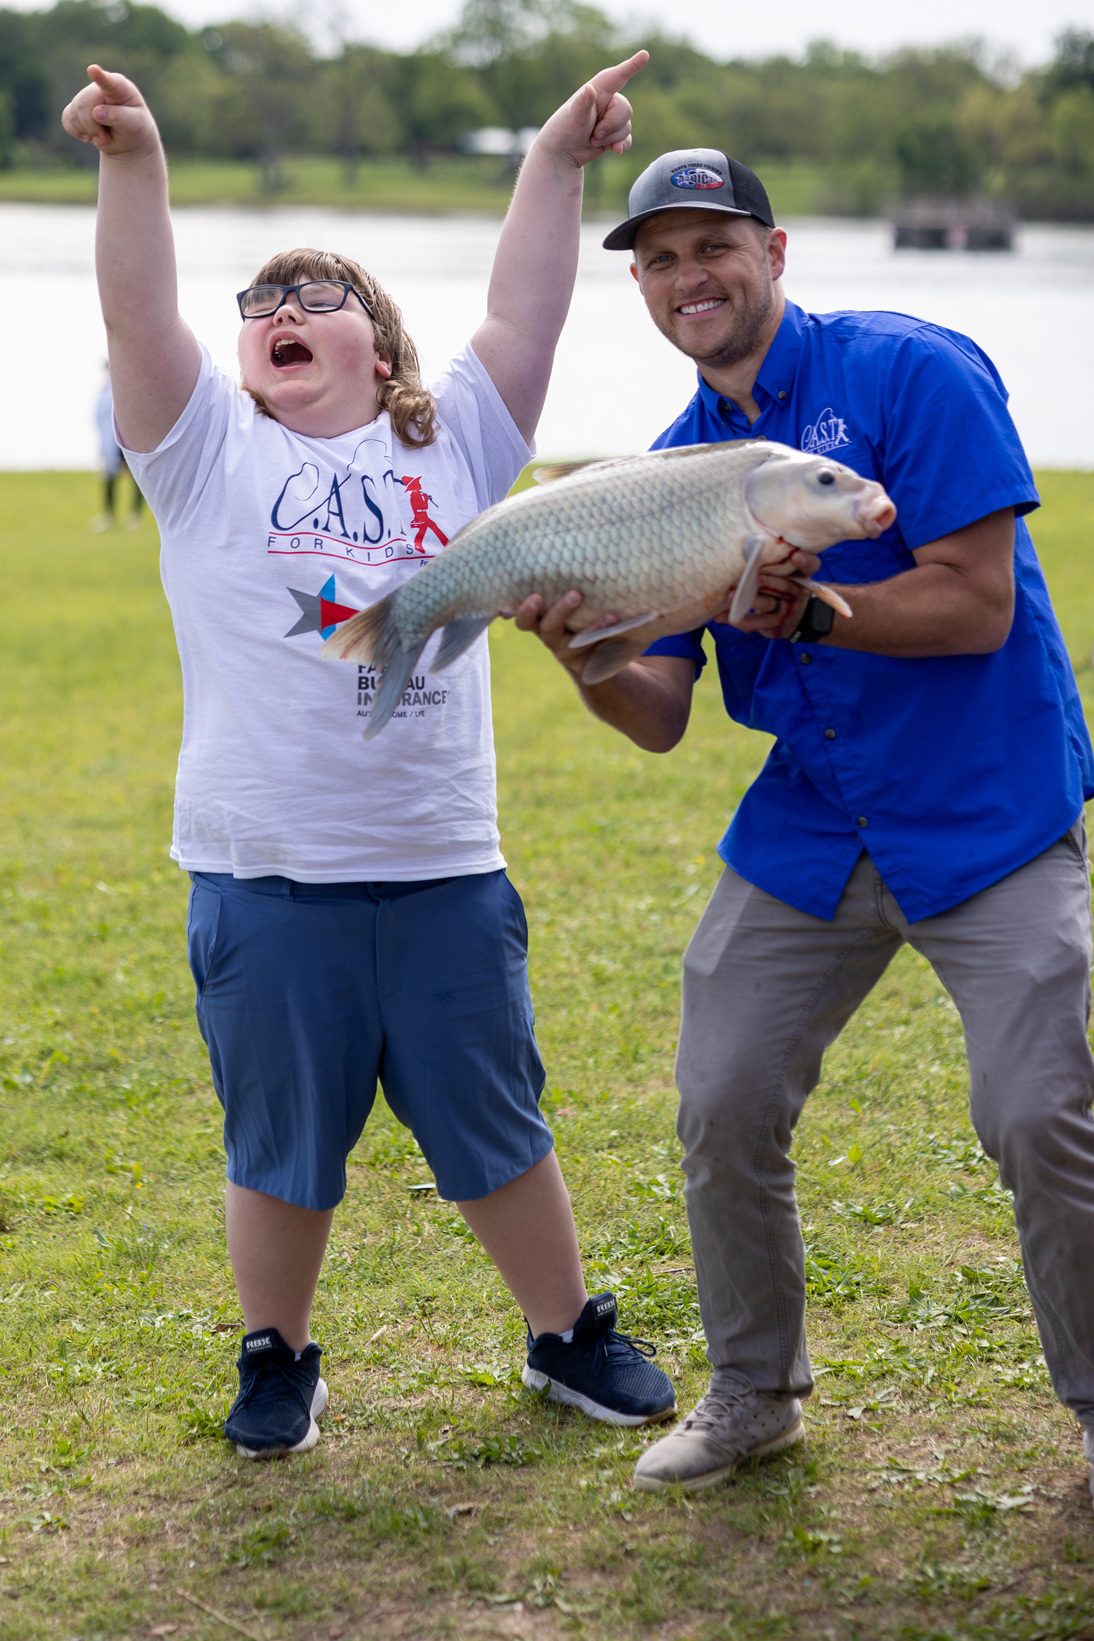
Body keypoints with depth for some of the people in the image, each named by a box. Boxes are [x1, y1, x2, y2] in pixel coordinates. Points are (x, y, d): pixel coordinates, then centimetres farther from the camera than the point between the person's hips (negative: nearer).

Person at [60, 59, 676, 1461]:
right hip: (265, 882, -1)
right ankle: (278, 1359, 31)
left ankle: (569, 1336, 32)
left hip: (446, 873, 1)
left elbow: (522, 312, 0)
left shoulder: (454, 446, 9)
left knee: (499, 1133, 14)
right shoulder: (209, 453, 3)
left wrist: (557, 162, -9)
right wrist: (133, 162, -23)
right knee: (280, 1148, 12)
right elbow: (137, 317, -10)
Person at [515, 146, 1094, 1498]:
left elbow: (977, 606, -17)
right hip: (807, 830, 6)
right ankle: (752, 1393, 24)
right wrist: (590, 660, -17)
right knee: (721, 1111, 3)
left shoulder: (912, 374, -11)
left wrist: (807, 610, -28)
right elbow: (660, 719, 4)